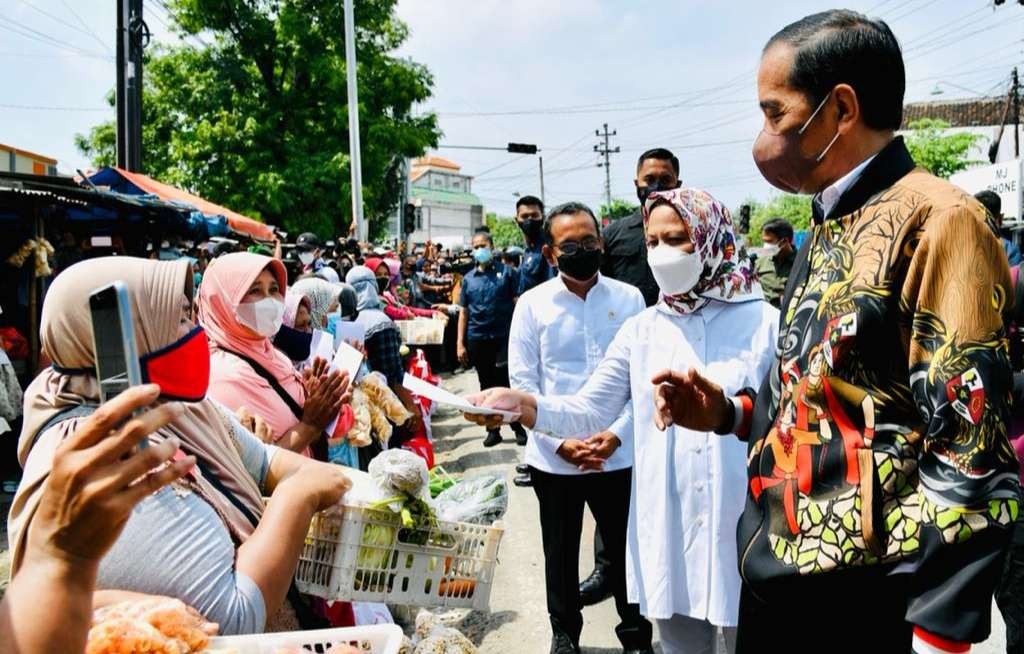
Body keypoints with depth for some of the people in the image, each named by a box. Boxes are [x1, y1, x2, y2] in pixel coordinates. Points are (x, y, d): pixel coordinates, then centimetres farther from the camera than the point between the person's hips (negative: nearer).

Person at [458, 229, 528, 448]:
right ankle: (493, 429, 19)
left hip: (504, 337, -3)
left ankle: (518, 427, 12)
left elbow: (518, 304, -1)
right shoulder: (468, 279, 9)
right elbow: (464, 312, 10)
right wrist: (460, 343, 4)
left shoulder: (506, 273, 1)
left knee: (507, 384, -3)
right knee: (487, 385, 10)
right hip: (478, 340, 3)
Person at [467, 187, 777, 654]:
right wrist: (520, 404, -19)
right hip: (668, 529, 3)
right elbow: (589, 411, -2)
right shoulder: (641, 330, 4)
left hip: (745, 525, -3)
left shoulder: (764, 323, -4)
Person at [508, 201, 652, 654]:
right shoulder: (532, 304, -2)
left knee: (626, 549, 11)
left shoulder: (629, 298, 0)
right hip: (553, 458, 0)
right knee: (561, 552, 16)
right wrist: (559, 441, -11)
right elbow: (522, 383, -3)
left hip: (618, 454, 0)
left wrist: (618, 433, -11)